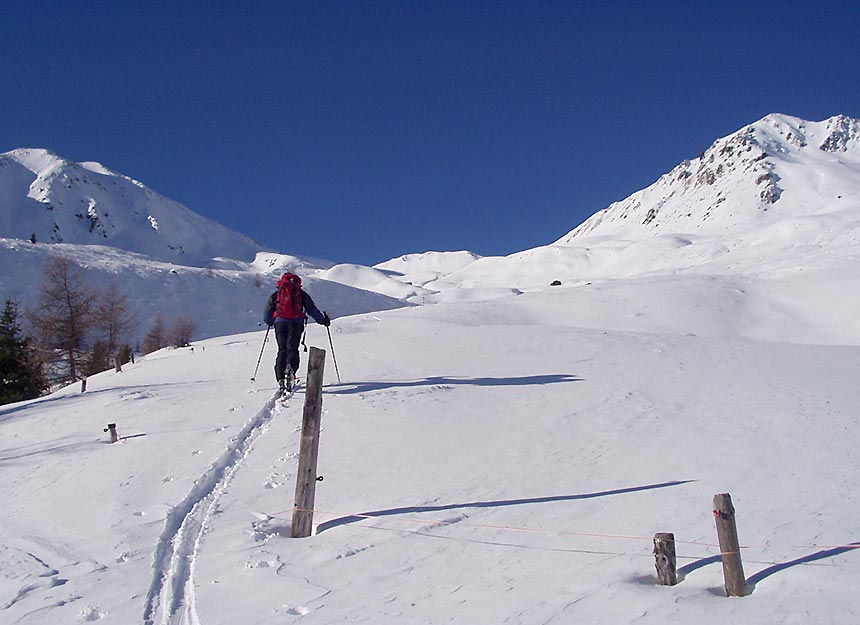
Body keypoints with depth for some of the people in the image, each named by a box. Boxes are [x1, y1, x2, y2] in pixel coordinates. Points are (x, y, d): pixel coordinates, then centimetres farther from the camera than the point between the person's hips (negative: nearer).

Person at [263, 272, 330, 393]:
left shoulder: (276, 294, 17)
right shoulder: (301, 294, 14)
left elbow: (268, 311, 18)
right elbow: (312, 309, 12)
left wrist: (269, 322, 37)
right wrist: (323, 320, 21)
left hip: (280, 323, 1)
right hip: (296, 323, -1)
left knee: (282, 350, 6)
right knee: (292, 349, -3)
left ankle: (281, 379, -7)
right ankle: (290, 367, -36)